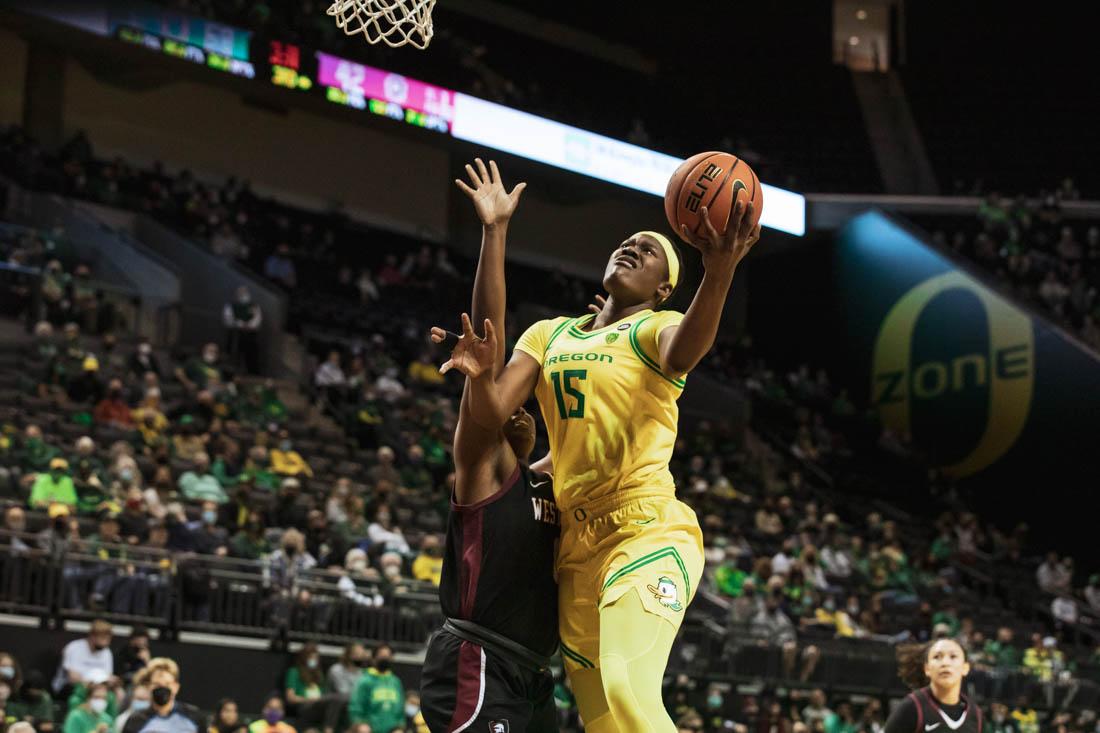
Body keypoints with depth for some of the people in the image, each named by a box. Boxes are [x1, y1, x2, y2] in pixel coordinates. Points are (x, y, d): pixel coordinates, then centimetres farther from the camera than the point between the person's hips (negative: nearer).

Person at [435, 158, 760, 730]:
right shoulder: (548, 335, 17)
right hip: (578, 542, 6)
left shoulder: (656, 329, 1)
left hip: (648, 531, -6)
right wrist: (479, 375, -18)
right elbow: (493, 416, 5)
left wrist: (719, 272, -44)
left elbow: (685, 350, -24)